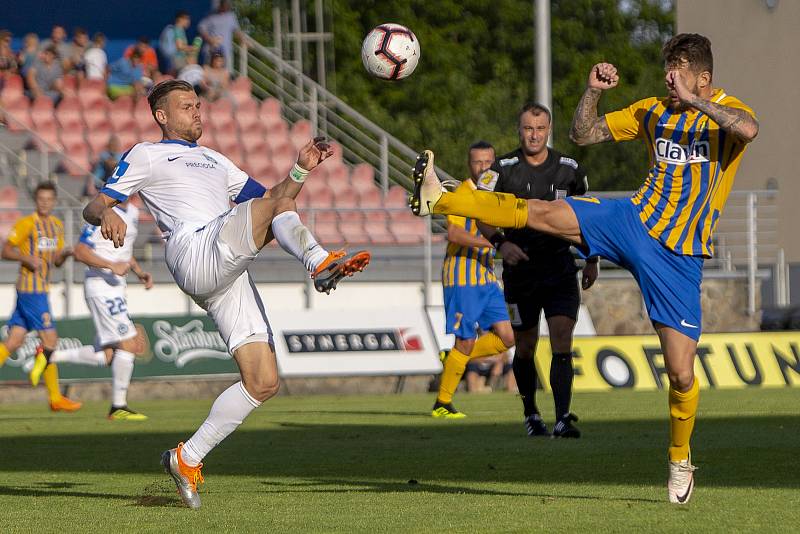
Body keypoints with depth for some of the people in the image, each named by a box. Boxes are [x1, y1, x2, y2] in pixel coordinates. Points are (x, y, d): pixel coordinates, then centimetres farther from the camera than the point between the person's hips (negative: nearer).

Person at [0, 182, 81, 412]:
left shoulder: (57, 226, 16)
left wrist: (65, 254, -1)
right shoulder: (27, 224, -8)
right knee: (50, 340, -9)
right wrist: (27, 258, -22)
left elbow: (56, 262, 20)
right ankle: (55, 398, -5)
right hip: (31, 288, -8)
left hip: (42, 289, 8)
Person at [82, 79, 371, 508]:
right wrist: (106, 215, -17)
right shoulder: (145, 156, 18)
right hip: (194, 254, -6)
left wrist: (302, 169, 16)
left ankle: (187, 458, 2)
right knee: (277, 201, -23)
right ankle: (320, 263, -45)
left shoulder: (215, 161, 37)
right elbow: (93, 207, 8)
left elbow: (267, 197, 35)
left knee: (263, 382, -5)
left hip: (229, 276, 6)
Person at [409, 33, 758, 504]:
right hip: (634, 220, 3)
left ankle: (681, 461, 18)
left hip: (680, 258, -3)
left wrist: (693, 100, -32)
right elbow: (584, 135, 10)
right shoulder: (653, 111, 7)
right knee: (541, 213, -17)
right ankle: (439, 201, -18)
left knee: (681, 373, -4)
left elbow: (749, 130, -33)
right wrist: (594, 92, -7)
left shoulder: (726, 112, -7)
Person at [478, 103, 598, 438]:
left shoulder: (570, 169, 4)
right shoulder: (502, 169, -3)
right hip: (520, 269, 0)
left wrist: (592, 260, 12)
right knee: (525, 347, 7)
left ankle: (562, 419, -18)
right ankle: (531, 414, 26)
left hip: (561, 269, 0)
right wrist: (501, 242, -21)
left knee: (562, 340, -13)